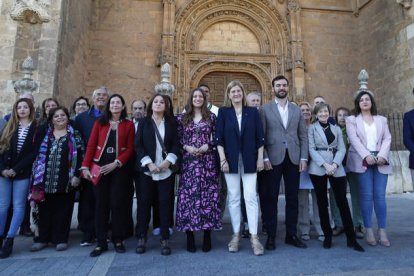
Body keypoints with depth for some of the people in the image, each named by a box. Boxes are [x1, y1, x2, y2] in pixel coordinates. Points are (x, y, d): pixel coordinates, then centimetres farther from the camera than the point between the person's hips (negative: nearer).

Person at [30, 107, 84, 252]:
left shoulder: (74, 135, 4)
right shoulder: (45, 135, 13)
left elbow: (80, 156, -2)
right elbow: (37, 154, 14)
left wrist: (76, 175, -11)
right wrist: (37, 176, 6)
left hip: (65, 180, -3)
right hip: (46, 180, 3)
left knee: (63, 210, 3)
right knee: (45, 210, 9)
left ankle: (61, 239, 14)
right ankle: (43, 238, 22)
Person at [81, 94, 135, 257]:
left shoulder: (129, 125, 4)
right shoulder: (100, 123, 8)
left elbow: (130, 149, -2)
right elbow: (91, 146, 4)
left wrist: (116, 163, -14)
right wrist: (85, 167, -6)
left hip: (119, 168, -1)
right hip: (99, 167, 2)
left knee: (117, 203, 2)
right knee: (101, 204, 5)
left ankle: (118, 240, 16)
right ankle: (101, 242, 14)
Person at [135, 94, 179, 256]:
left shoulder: (172, 123, 9)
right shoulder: (144, 123, 7)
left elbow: (176, 144, 3)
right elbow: (138, 145, 0)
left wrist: (168, 161, -12)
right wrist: (149, 163, -12)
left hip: (166, 170, 0)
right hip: (146, 170, 0)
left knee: (165, 203, 2)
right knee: (144, 203, 5)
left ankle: (165, 240, 12)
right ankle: (142, 238, 18)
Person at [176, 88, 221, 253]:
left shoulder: (211, 117, 8)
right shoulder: (182, 118, 9)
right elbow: (178, 139, 7)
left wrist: (207, 146, -10)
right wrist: (187, 147, -10)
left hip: (207, 161, 0)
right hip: (188, 162, 0)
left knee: (208, 195, 0)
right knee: (188, 196, -1)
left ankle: (207, 236, 12)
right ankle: (190, 237, 10)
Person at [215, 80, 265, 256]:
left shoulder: (253, 112, 6)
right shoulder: (223, 112, 4)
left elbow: (260, 137, 5)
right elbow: (219, 138, -1)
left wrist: (260, 158, -1)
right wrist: (223, 159, -8)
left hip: (249, 160, 0)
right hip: (231, 160, 0)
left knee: (250, 197, -2)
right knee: (233, 198, 6)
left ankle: (254, 237, 5)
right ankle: (236, 235, 17)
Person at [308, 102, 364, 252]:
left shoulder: (337, 129, 15)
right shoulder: (311, 128, 6)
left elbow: (341, 148, 6)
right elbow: (311, 149, -3)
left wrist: (335, 164, -11)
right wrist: (325, 165, -14)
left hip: (336, 168, 2)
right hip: (318, 168, -2)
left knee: (342, 201, -2)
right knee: (322, 202, 4)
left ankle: (351, 238, 6)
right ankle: (327, 235, 16)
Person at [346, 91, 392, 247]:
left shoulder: (382, 120, 19)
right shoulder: (351, 120, 9)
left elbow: (387, 139, 7)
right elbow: (354, 139, -4)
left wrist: (382, 156, -10)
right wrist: (367, 156, -17)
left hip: (380, 161, 2)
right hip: (363, 161, -2)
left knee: (380, 196, -1)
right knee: (367, 196, -3)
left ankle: (382, 231, 5)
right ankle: (368, 231, 3)